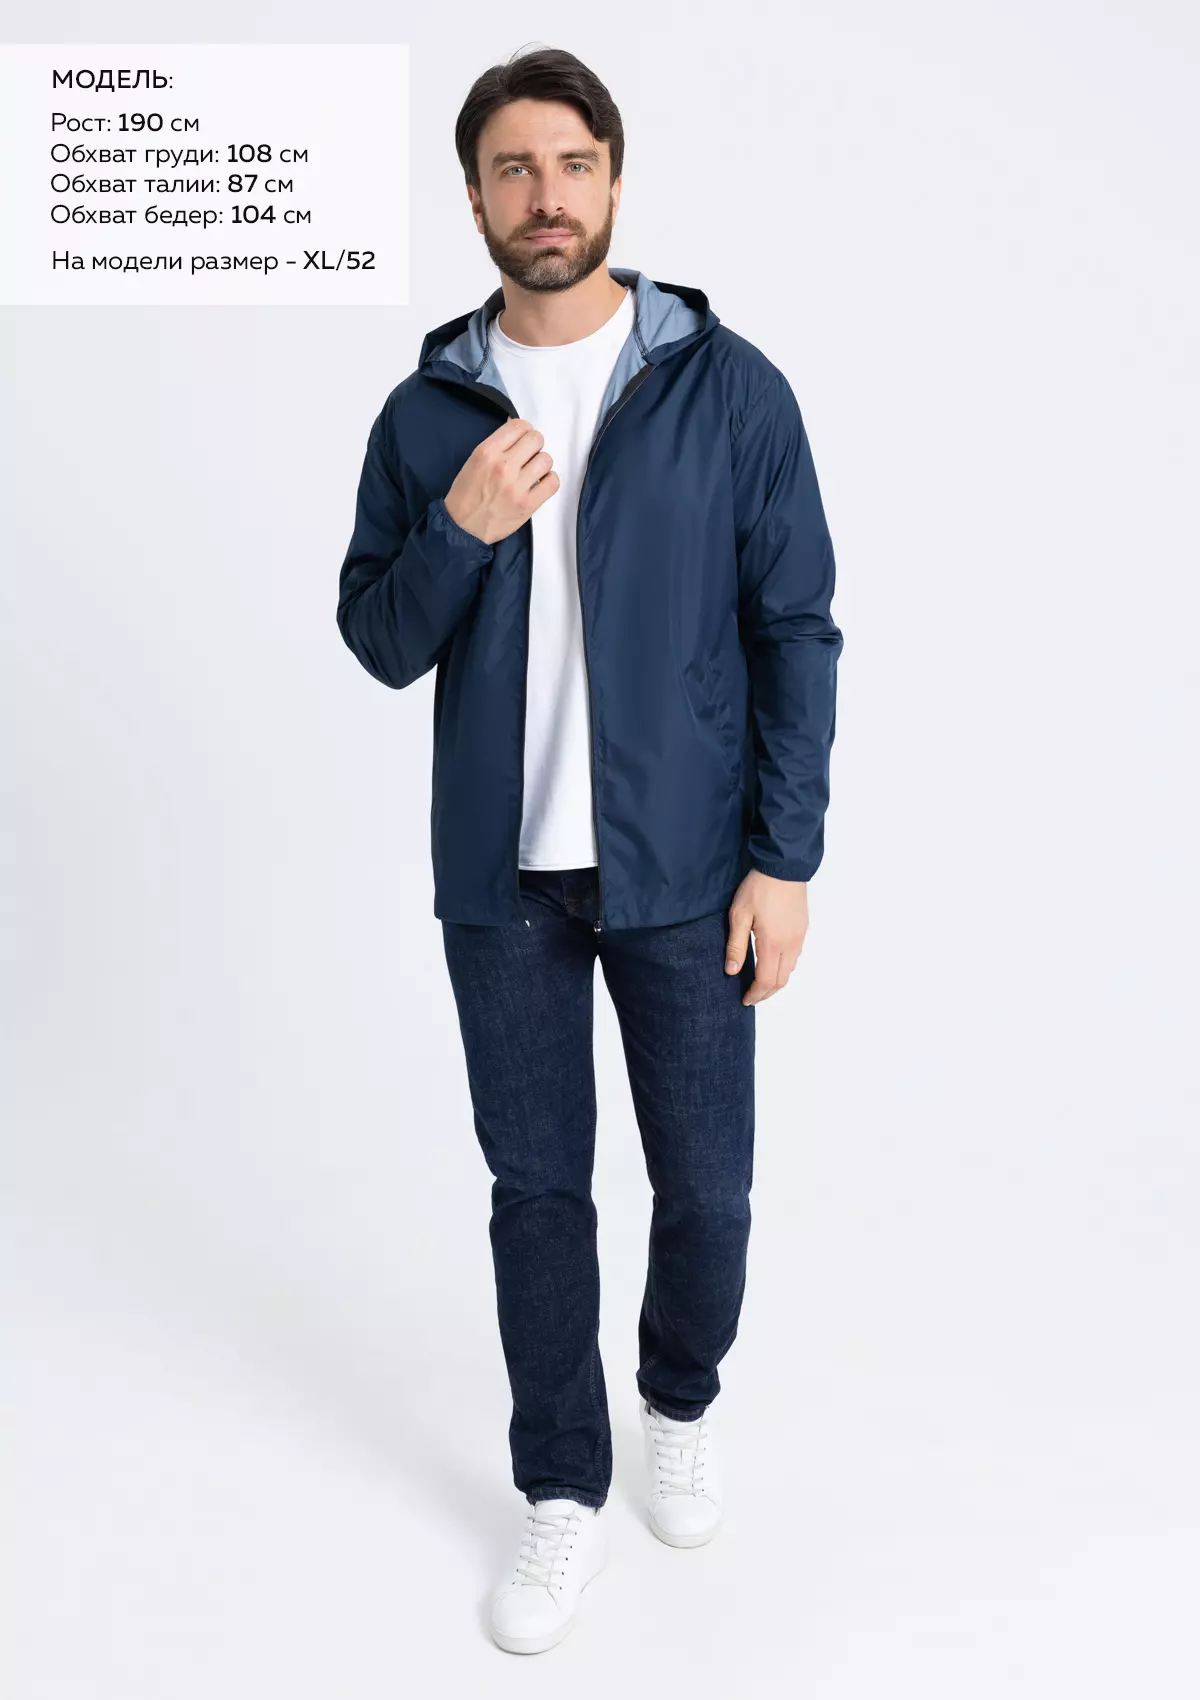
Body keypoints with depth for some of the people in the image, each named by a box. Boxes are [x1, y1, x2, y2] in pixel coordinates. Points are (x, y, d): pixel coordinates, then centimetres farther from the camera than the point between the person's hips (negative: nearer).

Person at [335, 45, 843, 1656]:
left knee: (706, 1178, 9)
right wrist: (458, 531, -14)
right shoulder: (429, 411, 4)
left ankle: (683, 1401, 41)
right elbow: (380, 643, 5)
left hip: (682, 867, -1)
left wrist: (785, 860, -8)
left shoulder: (729, 387, -3)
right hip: (504, 875, 2)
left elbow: (796, 629, -3)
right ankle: (564, 1492, 29)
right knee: (535, 1185, 10)